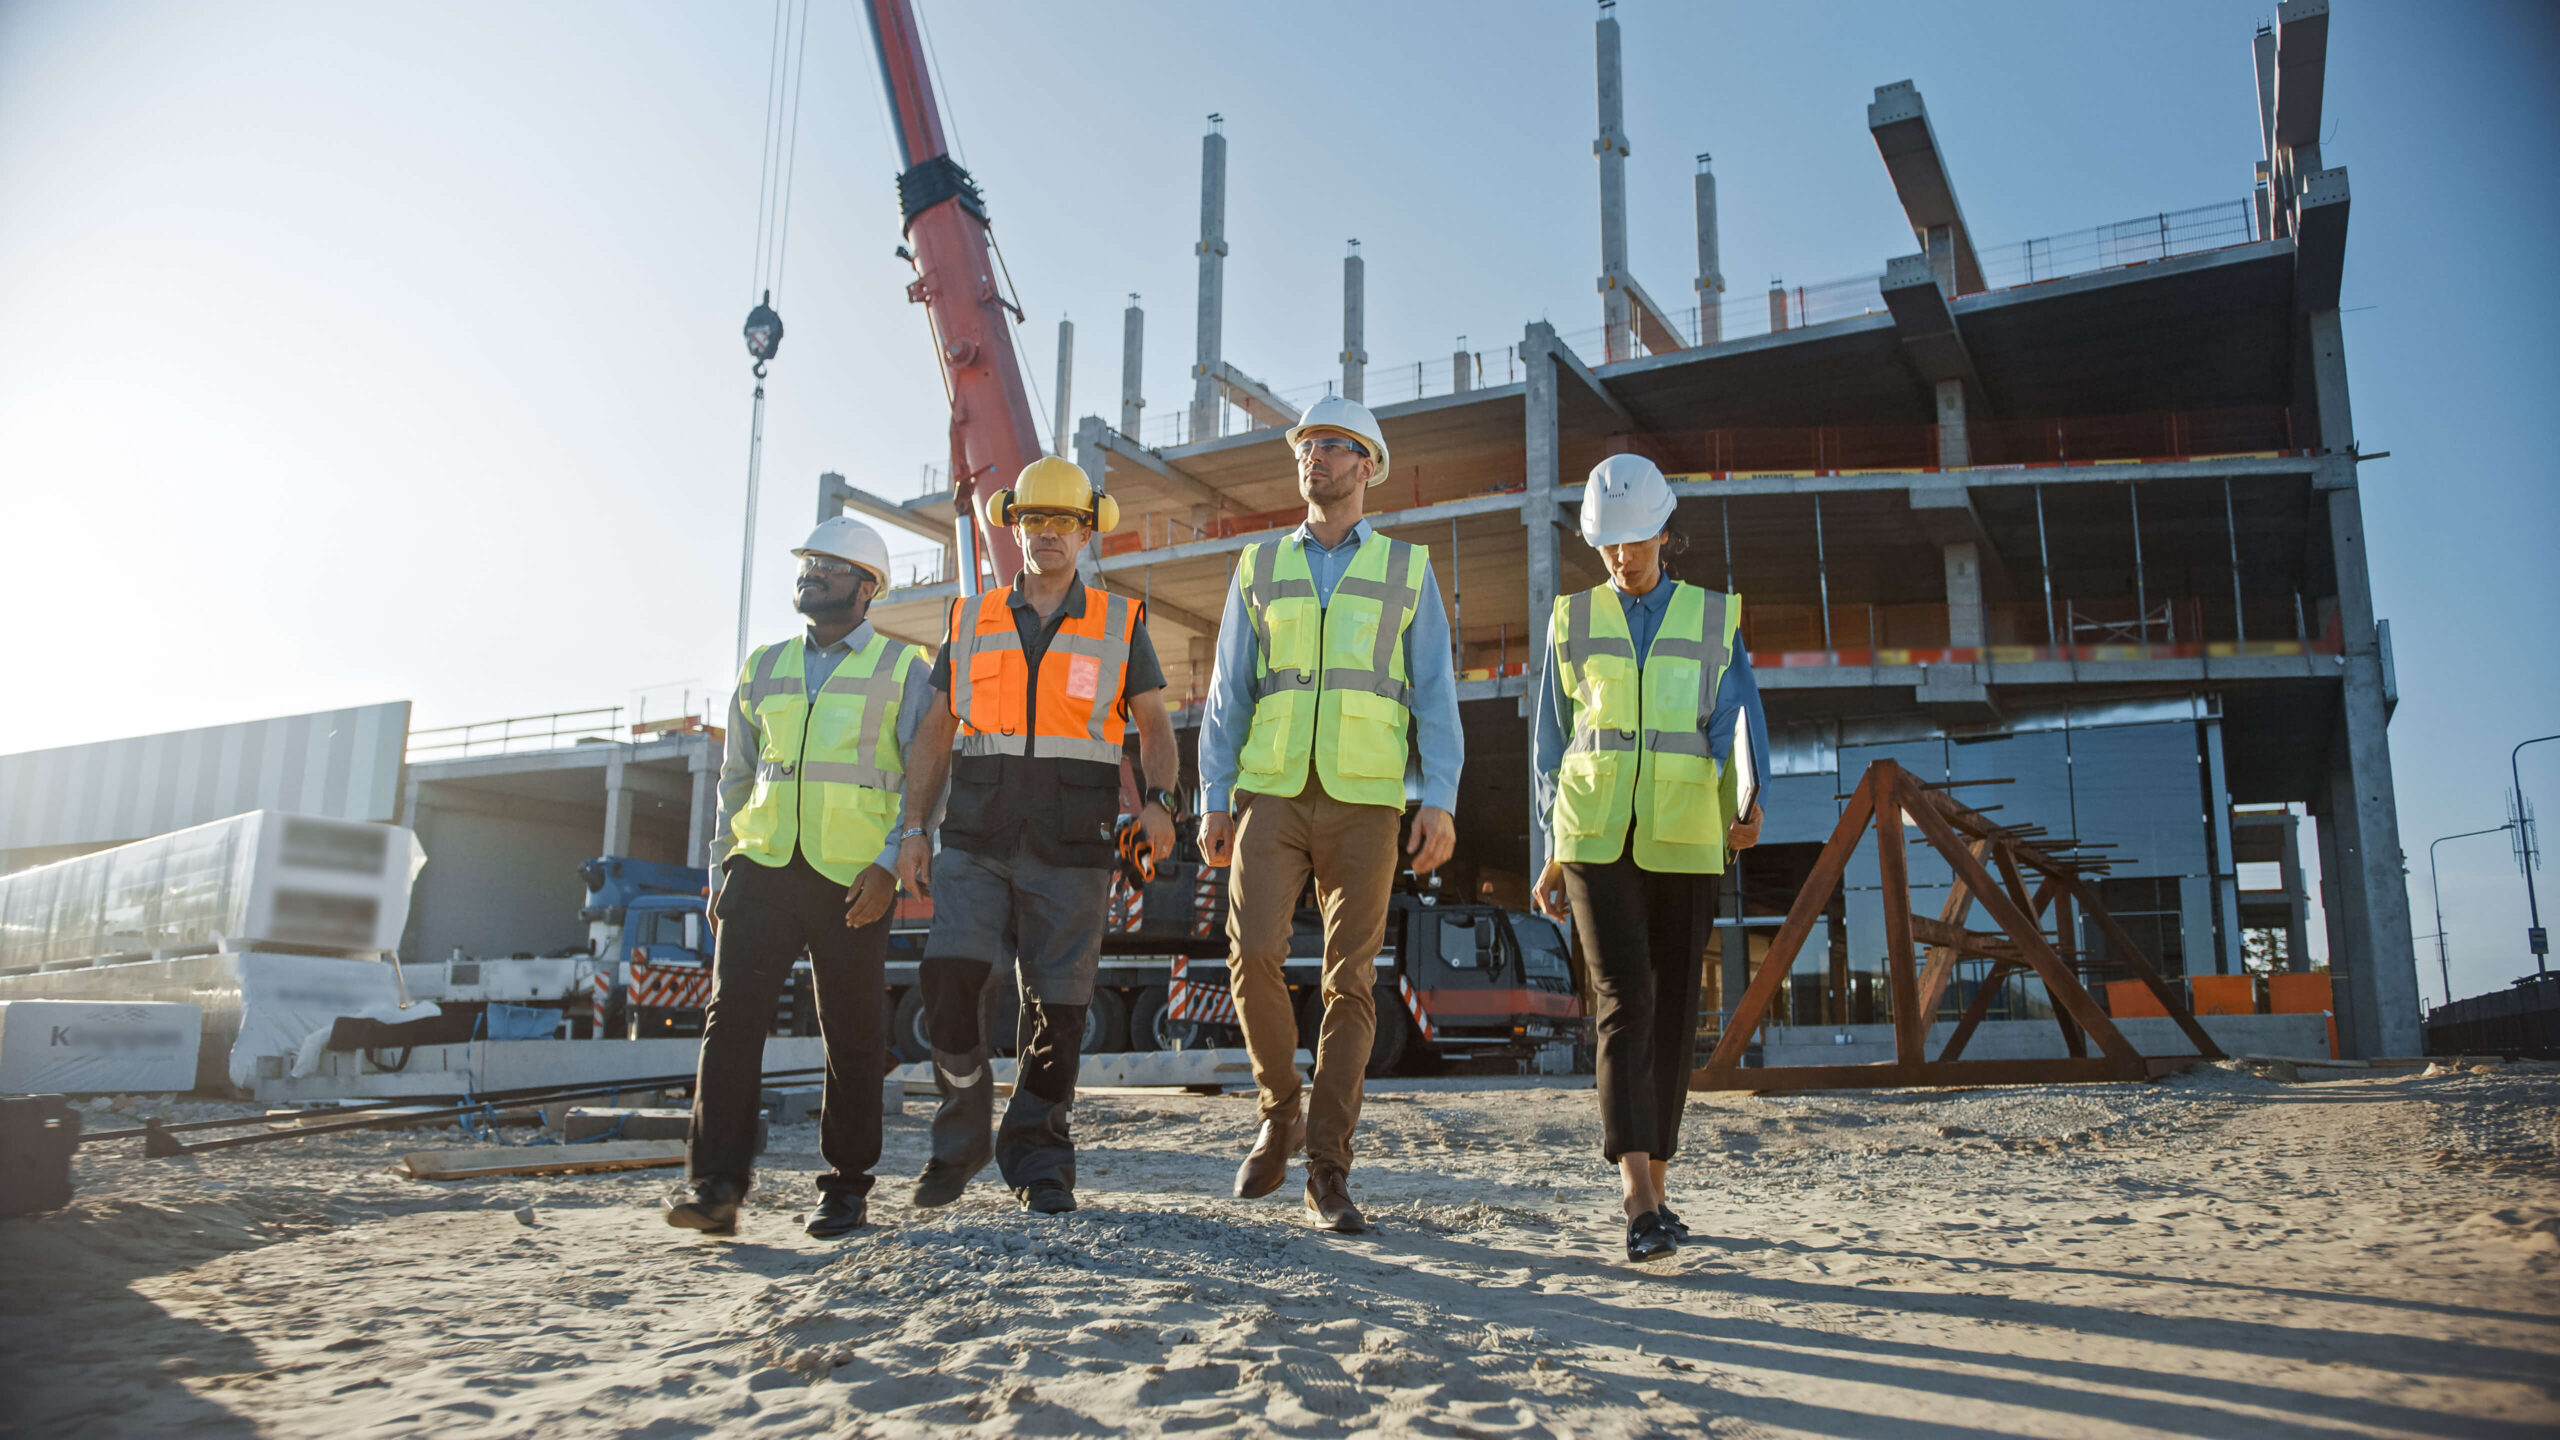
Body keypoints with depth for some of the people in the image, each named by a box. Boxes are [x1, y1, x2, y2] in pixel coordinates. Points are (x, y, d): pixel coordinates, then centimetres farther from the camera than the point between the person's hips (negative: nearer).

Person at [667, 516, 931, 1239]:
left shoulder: (903, 667, 4)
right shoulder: (763, 667, 17)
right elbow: (736, 774, 22)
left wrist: (891, 862, -13)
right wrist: (720, 867, 15)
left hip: (854, 879, -3)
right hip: (762, 867, 3)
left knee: (852, 1032, 2)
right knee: (732, 1015, -9)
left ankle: (846, 1187, 14)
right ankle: (716, 1188, -7)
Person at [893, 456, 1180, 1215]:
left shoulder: (1120, 623, 6)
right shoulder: (972, 621, 11)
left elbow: (1155, 728, 6)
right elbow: (935, 733, 12)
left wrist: (1158, 801, -13)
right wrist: (913, 828, 3)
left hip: (1071, 851, -1)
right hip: (976, 843, 1)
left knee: (1056, 1004, 0)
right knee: (948, 978, -15)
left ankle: (1038, 1160, 17)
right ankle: (962, 1137, 5)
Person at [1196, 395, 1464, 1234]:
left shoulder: (1407, 570, 8)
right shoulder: (1259, 570, 13)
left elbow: (1435, 693, 2)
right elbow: (1228, 693, 9)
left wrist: (1441, 802, -10)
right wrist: (1213, 802, 1)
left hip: (1365, 802, -1)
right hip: (1271, 795, 1)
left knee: (1350, 982, -3)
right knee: (1253, 958, -14)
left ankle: (1328, 1174, 3)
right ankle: (1280, 1113, 11)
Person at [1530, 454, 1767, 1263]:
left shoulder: (1714, 620, 8)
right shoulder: (1573, 621, 10)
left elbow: (1737, 720, -7)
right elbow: (1552, 743, 12)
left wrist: (1748, 800, -28)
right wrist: (1550, 855, 10)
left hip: (1683, 843, 1)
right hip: (1595, 838, -1)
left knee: (1673, 1012, 5)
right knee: (1624, 1003, -15)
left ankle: (1653, 1187, 20)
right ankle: (1640, 1203, -20)